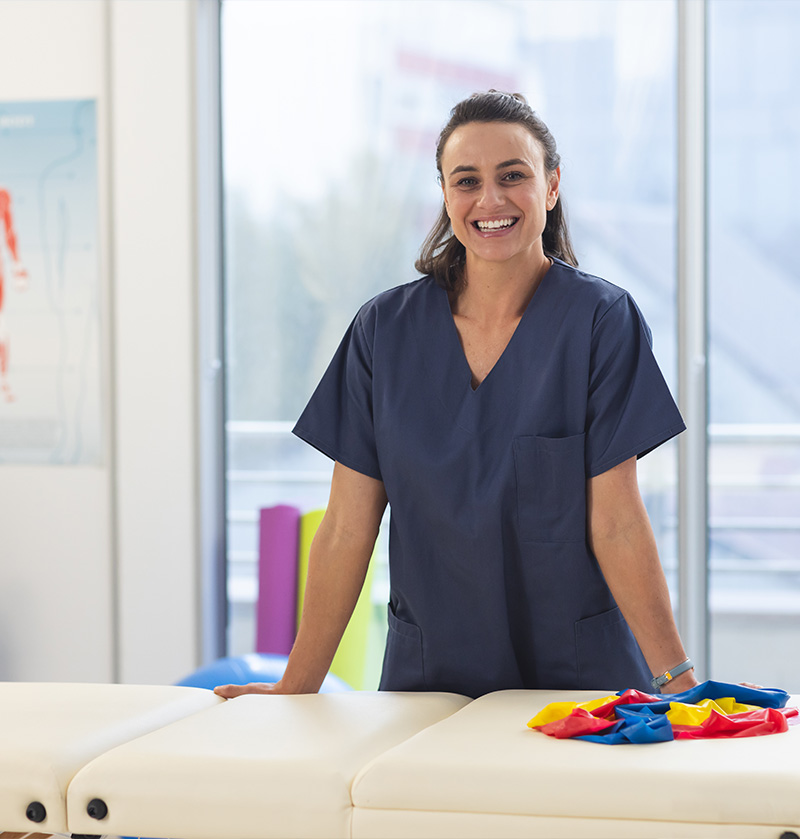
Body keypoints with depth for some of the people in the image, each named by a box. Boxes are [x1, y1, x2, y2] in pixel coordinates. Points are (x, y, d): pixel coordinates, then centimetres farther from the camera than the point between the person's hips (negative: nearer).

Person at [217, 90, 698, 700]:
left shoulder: (602, 321, -7)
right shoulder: (386, 329, 0)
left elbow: (616, 523, -10)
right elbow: (347, 529, 0)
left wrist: (678, 679, -17)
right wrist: (296, 688, -2)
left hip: (578, 675, -2)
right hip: (427, 676, 2)